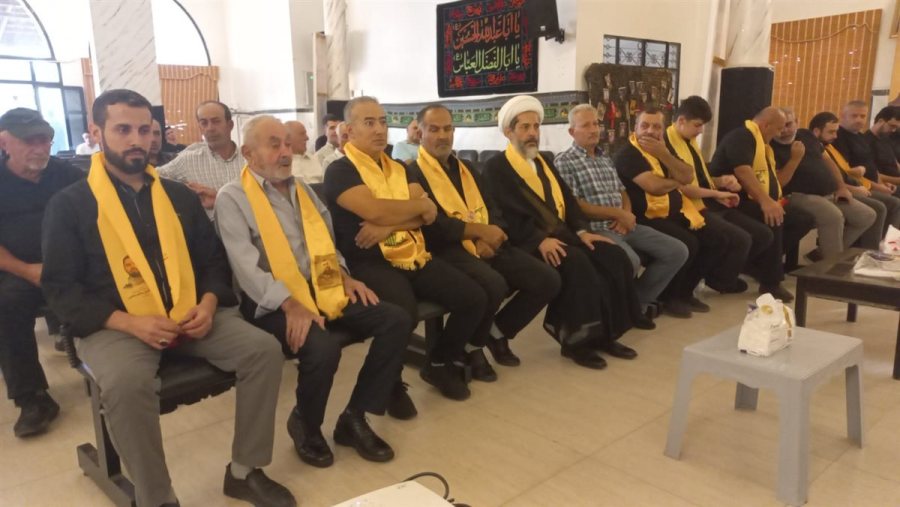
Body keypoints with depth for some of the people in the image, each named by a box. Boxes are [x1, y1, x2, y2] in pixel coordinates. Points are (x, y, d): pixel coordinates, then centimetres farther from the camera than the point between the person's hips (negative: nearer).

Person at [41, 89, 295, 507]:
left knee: (264, 348, -17)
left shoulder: (179, 196, 13)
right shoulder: (68, 204, 2)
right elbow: (60, 287, -3)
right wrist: (128, 322, -18)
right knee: (126, 383, -36)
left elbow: (213, 258, 15)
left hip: (189, 316, 4)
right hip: (113, 324, -3)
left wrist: (208, 304, -7)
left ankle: (244, 472, -3)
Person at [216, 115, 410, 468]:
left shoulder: (301, 189, 19)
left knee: (397, 321, -9)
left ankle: (355, 418, 0)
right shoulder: (232, 198, -4)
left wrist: (344, 275, 7)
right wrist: (290, 305, -26)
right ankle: (305, 425, -1)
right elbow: (246, 266, -15)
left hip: (324, 289, 7)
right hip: (274, 302, -7)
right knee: (323, 348, -34)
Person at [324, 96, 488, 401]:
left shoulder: (398, 168, 19)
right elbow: (375, 210, -20)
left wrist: (389, 225, -14)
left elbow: (428, 215, 4)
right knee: (403, 315, -35)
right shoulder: (340, 171, -2)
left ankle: (440, 364, 18)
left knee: (475, 298, -6)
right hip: (371, 263, -7)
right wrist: (421, 205, -3)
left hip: (415, 256, 7)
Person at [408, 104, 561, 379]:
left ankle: (498, 331, 14)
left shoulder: (466, 169, 23)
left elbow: (493, 210, 16)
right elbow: (429, 223, -16)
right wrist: (478, 230, -16)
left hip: (487, 245, 7)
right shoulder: (412, 173, -1)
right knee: (494, 284, -36)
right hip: (447, 249, -7)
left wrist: (490, 237, -7)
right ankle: (472, 346, -6)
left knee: (547, 279, -6)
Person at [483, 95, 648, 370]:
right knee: (577, 262, -32)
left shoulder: (544, 162, 24)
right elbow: (506, 214, -13)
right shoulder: (496, 167, 1)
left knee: (615, 258, -14)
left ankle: (605, 332, -4)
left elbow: (567, 199, 16)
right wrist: (540, 240, -24)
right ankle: (576, 338, -18)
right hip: (528, 241, -7)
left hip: (561, 234, 7)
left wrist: (581, 230, -3)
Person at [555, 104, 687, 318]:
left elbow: (623, 193, 20)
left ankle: (638, 301, 7)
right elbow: (575, 207, -13)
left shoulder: (606, 160, 21)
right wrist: (618, 213, -13)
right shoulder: (564, 162, -4)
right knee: (630, 261, -35)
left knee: (677, 251, -2)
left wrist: (626, 215, -5)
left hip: (622, 225, 8)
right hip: (594, 228, -8)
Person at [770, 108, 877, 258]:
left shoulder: (806, 135, 14)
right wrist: (795, 158, -21)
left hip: (830, 194, 9)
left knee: (868, 216, 3)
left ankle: (824, 252, 6)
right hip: (801, 196, -8)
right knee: (834, 216, -34)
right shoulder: (772, 148, -9)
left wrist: (841, 186, 11)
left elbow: (827, 162, 21)